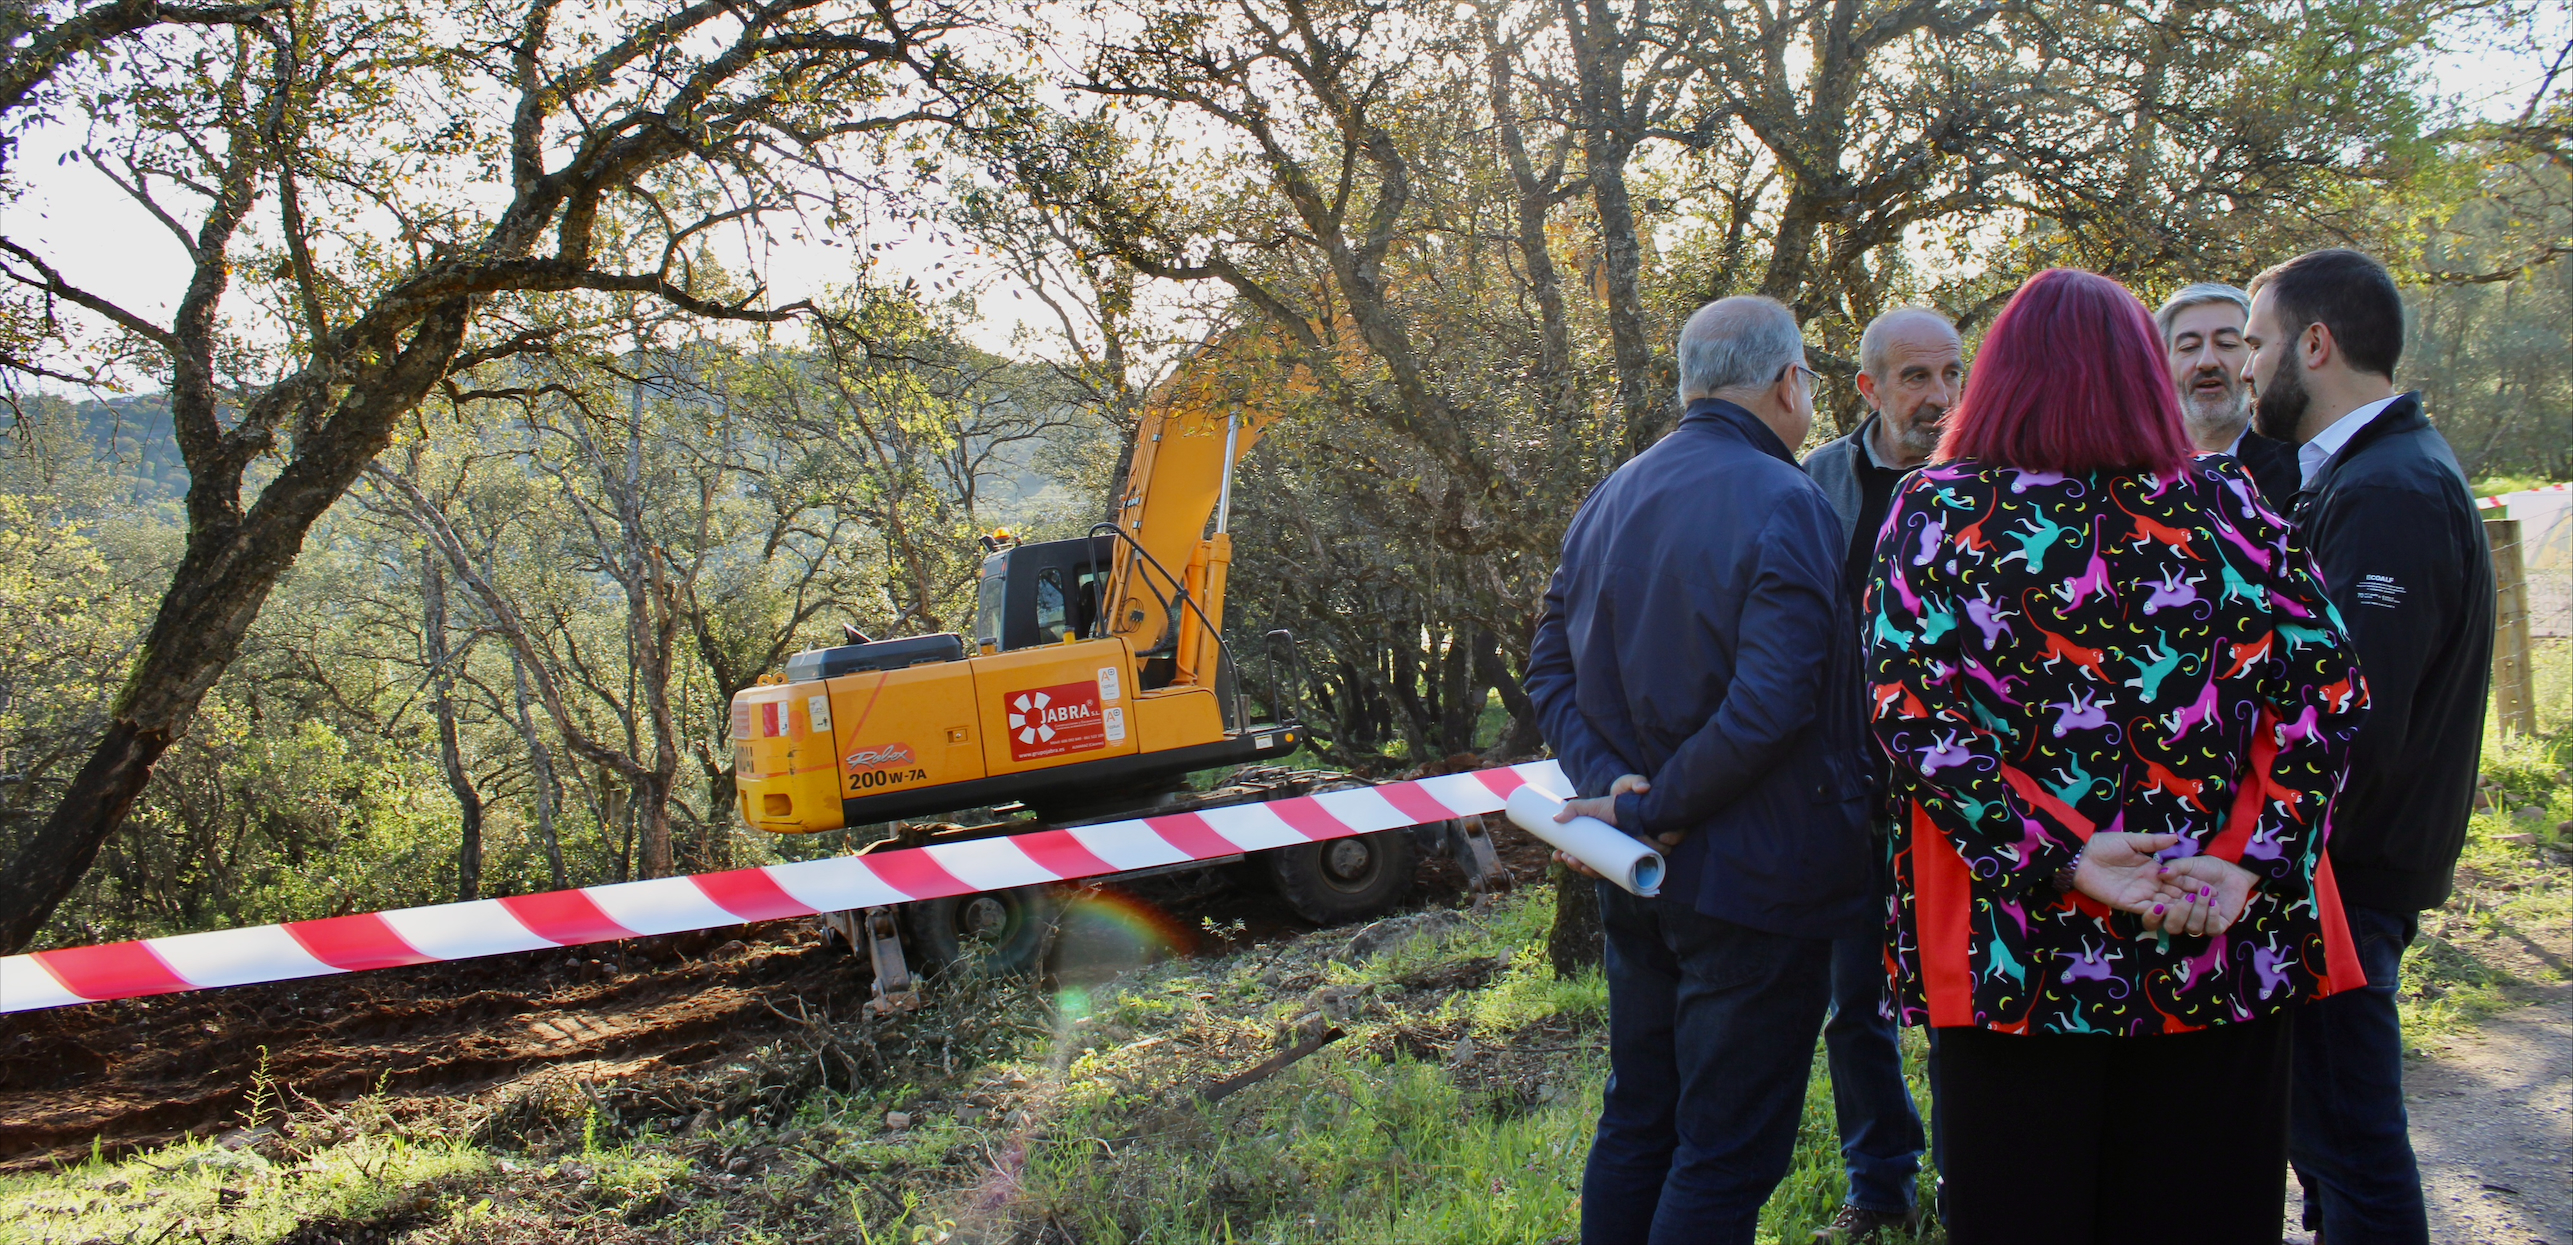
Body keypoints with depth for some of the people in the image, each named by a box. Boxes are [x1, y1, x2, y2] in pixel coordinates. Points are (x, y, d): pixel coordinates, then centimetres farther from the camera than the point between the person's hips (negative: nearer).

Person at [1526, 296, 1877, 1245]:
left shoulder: (1609, 499, 7)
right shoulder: (1786, 505, -16)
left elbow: (1550, 671, 7)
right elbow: (1769, 705, -25)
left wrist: (1610, 781, -5)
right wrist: (1652, 811, -16)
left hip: (1636, 881, 7)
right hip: (1753, 882, -7)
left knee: (1635, 1121, 19)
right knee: (1725, 1155, 2)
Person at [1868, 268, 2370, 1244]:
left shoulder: (1934, 508, -1)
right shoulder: (2224, 501, 3)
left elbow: (1906, 703, -12)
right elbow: (2325, 688, -3)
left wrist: (2055, 854, -15)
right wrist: (2252, 863, -9)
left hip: (2019, 938, -1)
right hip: (2227, 946, 2)